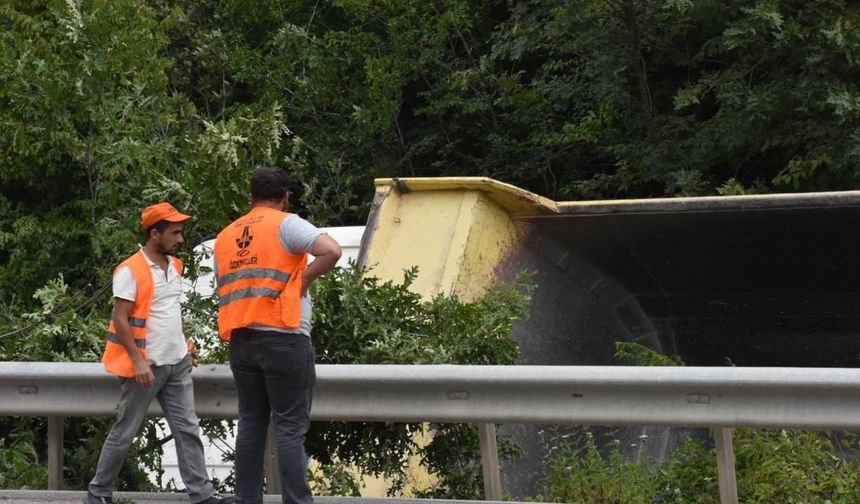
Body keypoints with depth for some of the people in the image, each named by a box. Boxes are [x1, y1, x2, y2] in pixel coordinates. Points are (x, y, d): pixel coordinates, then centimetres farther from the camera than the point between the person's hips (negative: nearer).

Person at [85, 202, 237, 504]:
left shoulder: (175, 266, 11)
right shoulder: (131, 271, -14)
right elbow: (119, 319, -17)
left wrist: (184, 342, 13)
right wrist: (138, 361, -22)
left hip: (177, 363, 7)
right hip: (146, 365, -7)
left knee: (187, 429, 3)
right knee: (125, 432, 2)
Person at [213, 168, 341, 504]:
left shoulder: (224, 237, 16)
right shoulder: (285, 224, -5)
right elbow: (332, 251, -19)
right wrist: (304, 279, -6)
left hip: (241, 341, 6)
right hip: (284, 340, -6)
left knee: (251, 424, 11)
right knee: (290, 427, -4)